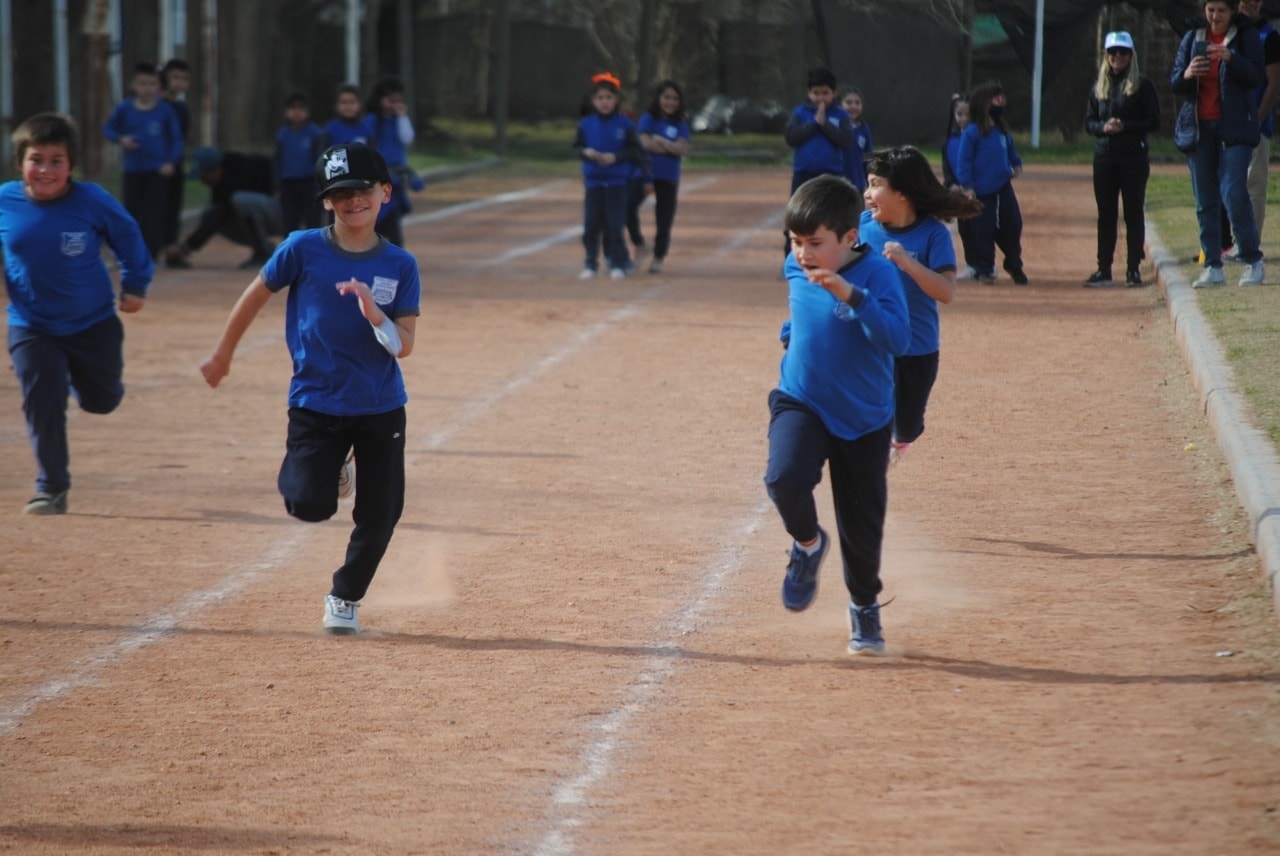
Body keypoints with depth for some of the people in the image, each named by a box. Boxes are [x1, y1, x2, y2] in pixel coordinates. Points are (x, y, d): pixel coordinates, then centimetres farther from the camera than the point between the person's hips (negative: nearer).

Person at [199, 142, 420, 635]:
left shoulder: (400, 266, -4)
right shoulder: (303, 250, -8)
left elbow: (403, 346, -8)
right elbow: (256, 295, 6)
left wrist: (374, 314, -28)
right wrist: (223, 354, 14)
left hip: (381, 410, 1)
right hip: (315, 405, -1)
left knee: (378, 518, 2)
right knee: (310, 506, -16)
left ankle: (345, 598, 28)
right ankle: (313, 472, 21)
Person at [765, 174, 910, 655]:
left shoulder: (876, 273, -19)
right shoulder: (796, 270, -3)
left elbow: (898, 339, -33)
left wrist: (851, 296, -40)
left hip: (864, 420, -2)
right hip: (800, 403, 2)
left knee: (862, 522, 7)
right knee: (785, 476, -27)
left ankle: (864, 607, 34)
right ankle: (808, 543, 4)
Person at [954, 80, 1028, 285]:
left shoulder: (1002, 130, 8)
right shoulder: (972, 132, -11)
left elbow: (1011, 150, 25)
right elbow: (963, 160, -11)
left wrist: (1016, 165, 7)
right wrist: (967, 186, -15)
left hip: (1004, 187, 5)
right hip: (982, 191, -5)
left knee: (1012, 225, 6)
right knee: (984, 231, 0)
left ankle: (1014, 266, 23)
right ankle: (983, 270, 12)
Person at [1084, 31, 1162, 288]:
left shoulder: (1143, 86, 0)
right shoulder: (1098, 88, 13)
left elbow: (1154, 123, -3)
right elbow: (1089, 122, 13)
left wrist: (1125, 126, -15)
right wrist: (1104, 127, -8)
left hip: (1134, 157, -4)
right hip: (1104, 157, 4)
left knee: (1134, 213, -1)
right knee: (1105, 213, 5)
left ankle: (1133, 269, 3)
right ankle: (1103, 269, 9)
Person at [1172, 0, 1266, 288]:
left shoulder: (1246, 37, 2)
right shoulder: (1192, 38, 10)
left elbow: (1255, 77, -9)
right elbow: (1174, 83, 9)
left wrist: (1230, 58, -25)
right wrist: (1186, 75, -15)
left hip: (1234, 127, -4)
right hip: (1198, 127, 4)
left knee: (1234, 194, -14)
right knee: (1205, 202, 3)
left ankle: (1253, 262, -3)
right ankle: (1212, 267, 7)